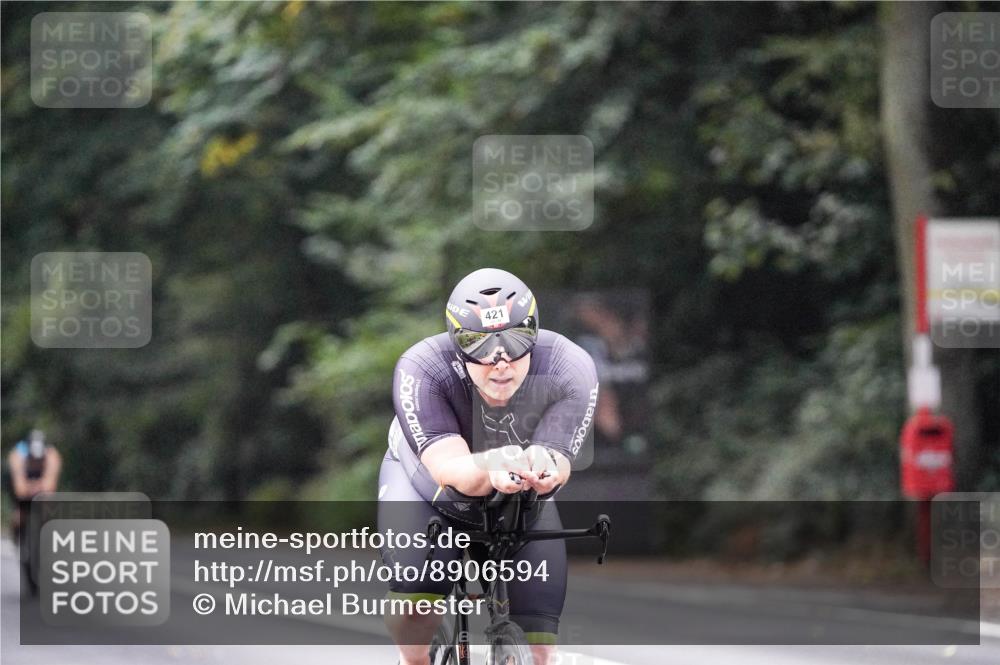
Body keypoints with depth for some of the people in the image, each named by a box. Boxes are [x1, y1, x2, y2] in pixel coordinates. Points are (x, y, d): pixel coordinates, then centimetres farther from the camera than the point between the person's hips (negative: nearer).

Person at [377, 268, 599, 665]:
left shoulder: (571, 372, -31)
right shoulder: (422, 371, -35)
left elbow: (557, 466, -38)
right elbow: (450, 469, -44)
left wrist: (545, 468, -63)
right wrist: (489, 467, -67)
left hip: (520, 500, 2)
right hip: (427, 490, -2)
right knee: (413, 593, -28)